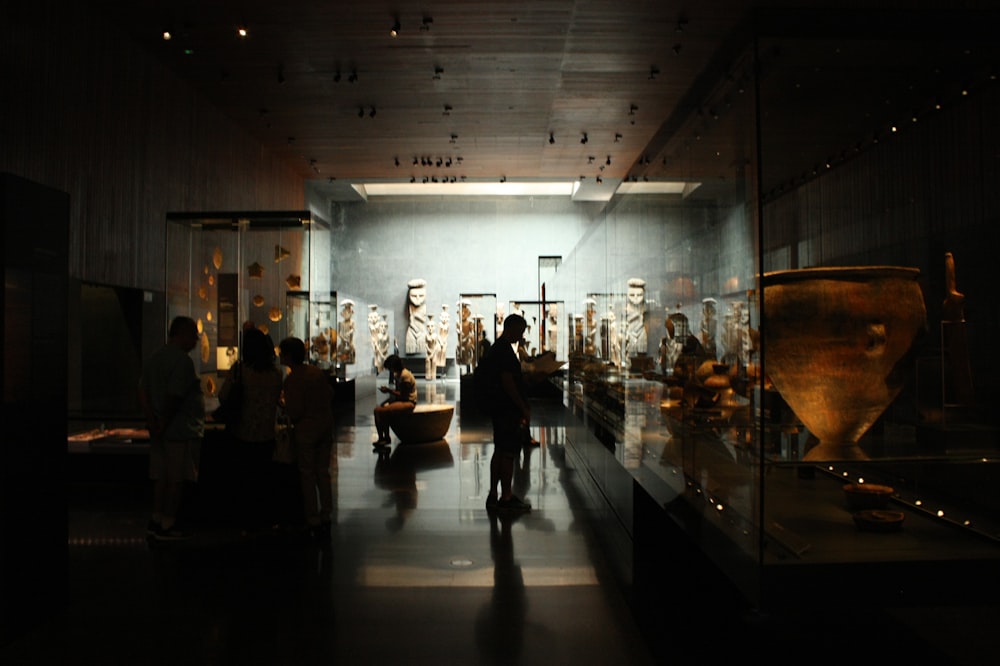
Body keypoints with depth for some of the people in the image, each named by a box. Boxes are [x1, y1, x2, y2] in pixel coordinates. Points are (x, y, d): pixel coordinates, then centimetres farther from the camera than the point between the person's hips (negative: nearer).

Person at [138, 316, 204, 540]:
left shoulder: (155, 358, 12)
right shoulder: (182, 360, -17)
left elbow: (143, 392, 6)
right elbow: (173, 397, -23)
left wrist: (153, 422, -1)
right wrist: (162, 425, -13)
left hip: (162, 431, 9)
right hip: (182, 430, -9)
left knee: (162, 476, 15)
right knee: (177, 479, 1)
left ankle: (156, 521, 21)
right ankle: (167, 526, 9)